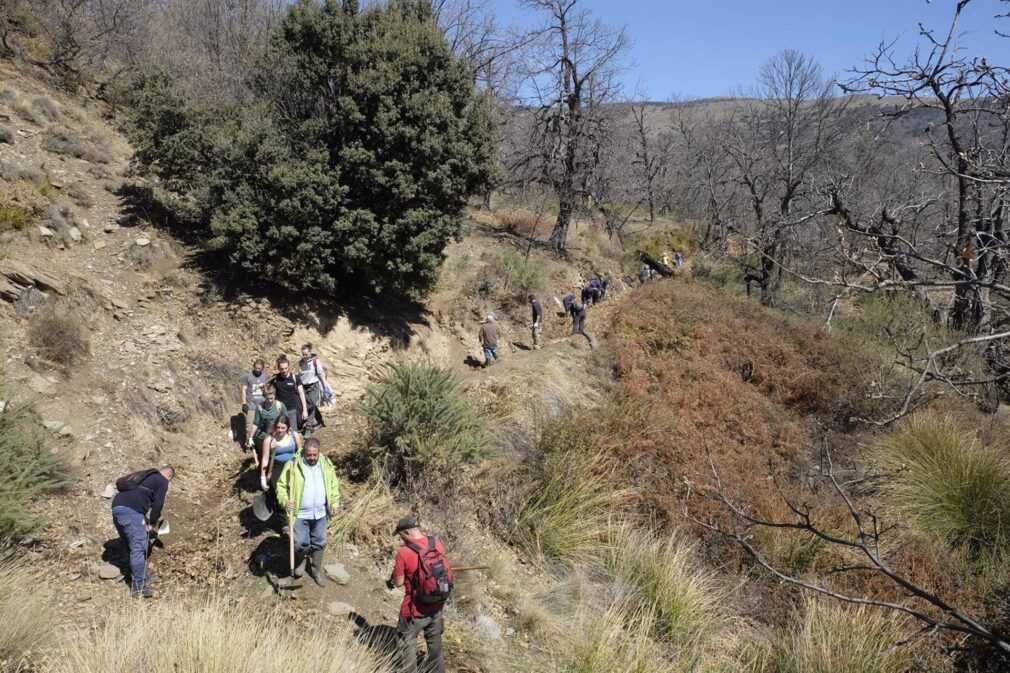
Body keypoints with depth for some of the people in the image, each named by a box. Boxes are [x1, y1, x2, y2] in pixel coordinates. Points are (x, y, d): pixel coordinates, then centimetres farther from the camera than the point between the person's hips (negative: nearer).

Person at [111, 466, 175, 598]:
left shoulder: (146, 477, 32)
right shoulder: (162, 481, 7)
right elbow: (158, 504, -2)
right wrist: (152, 523, 8)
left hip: (117, 507, 9)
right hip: (131, 510, -9)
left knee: (133, 546, 19)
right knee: (138, 548, -6)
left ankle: (143, 577, 28)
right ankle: (138, 588, -7)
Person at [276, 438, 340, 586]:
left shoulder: (326, 464, -1)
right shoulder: (293, 464, -13)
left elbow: (333, 485, 9)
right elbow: (281, 485, -9)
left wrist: (335, 503, 0)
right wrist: (285, 500, -26)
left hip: (320, 513, 3)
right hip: (300, 514, -3)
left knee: (319, 543, 14)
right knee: (301, 543, 1)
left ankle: (316, 570, 35)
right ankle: (300, 560, 36)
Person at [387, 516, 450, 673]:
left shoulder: (404, 553, -22)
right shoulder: (437, 543, -7)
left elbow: (398, 582, -13)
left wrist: (391, 580, 8)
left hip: (415, 609, -5)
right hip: (437, 604, 5)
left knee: (408, 643, 17)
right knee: (434, 641, 24)